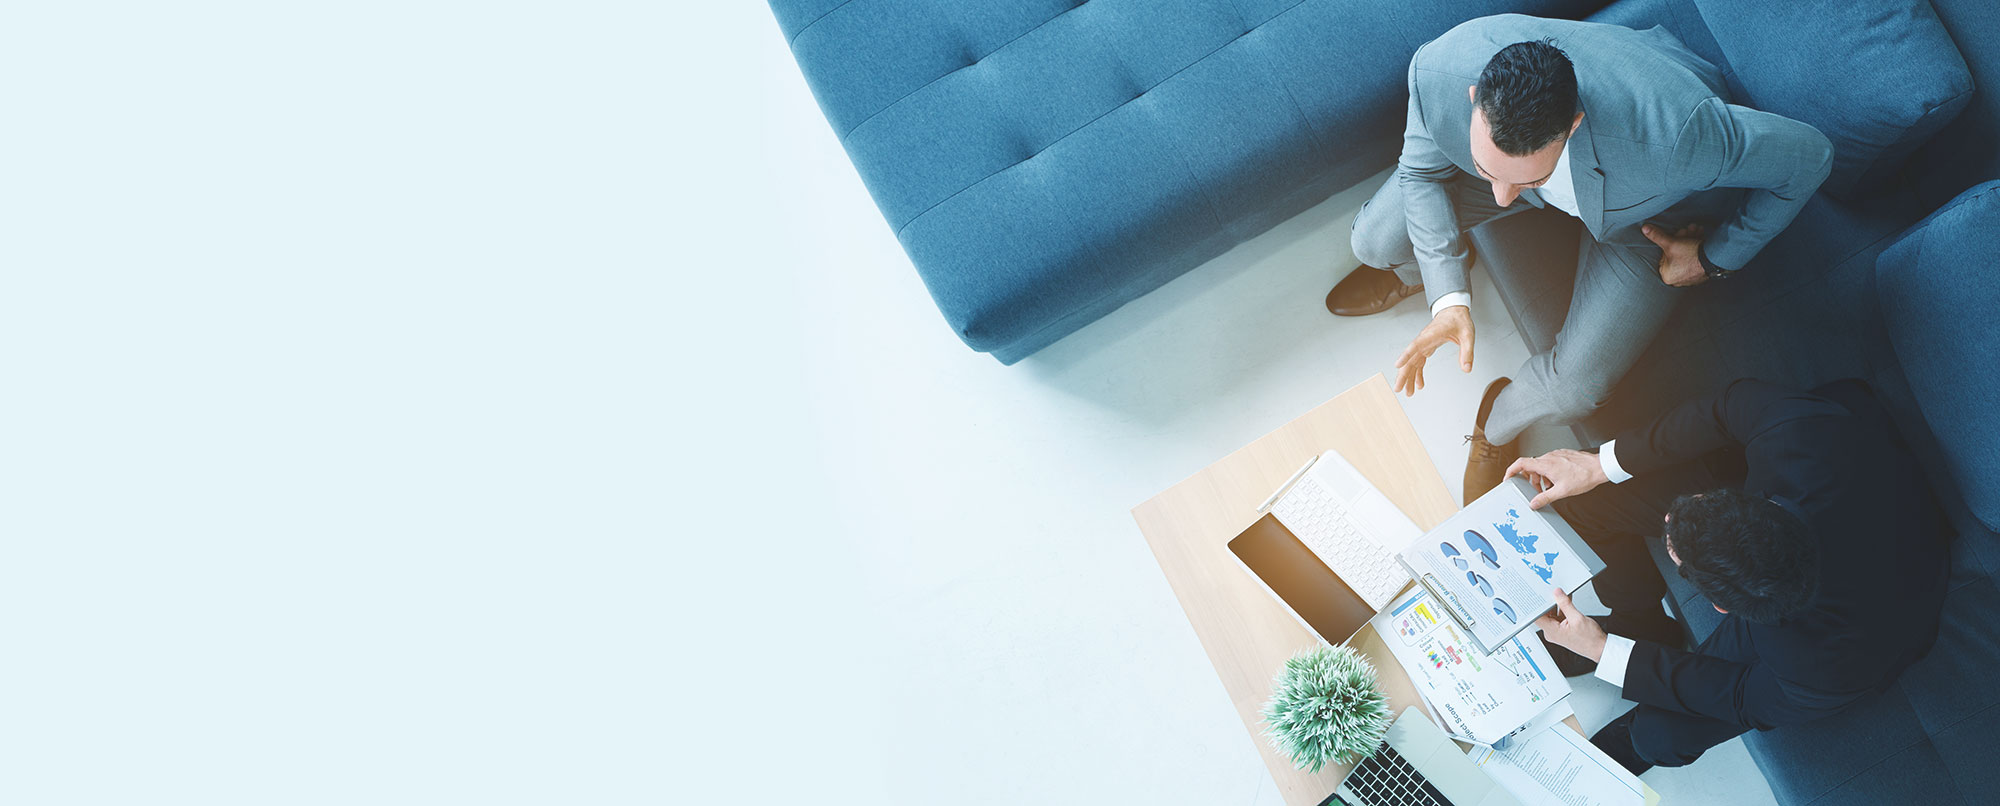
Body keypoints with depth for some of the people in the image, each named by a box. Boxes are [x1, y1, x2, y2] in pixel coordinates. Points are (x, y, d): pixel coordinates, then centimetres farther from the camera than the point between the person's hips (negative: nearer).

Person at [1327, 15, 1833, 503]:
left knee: (1574, 391, -17)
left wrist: (1716, 259, -15)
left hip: (1646, 211, -2)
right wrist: (1449, 298, -23)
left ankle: (1501, 421, 21)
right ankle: (1418, 271, 31)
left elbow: (1810, 155, -25)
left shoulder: (1677, 131, -46)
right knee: (1374, 242, -8)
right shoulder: (1437, 71, -39)